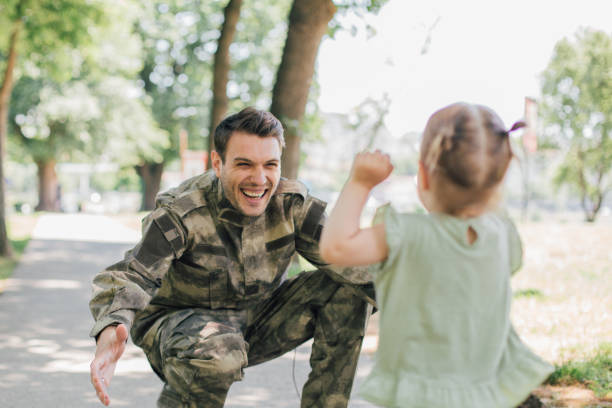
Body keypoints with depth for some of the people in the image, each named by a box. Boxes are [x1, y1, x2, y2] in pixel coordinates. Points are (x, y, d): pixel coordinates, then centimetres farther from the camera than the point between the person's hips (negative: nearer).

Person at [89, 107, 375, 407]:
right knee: (215, 353, -41)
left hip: (258, 321, 5)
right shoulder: (180, 215, -24)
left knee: (350, 289, -12)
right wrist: (111, 331, -58)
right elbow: (132, 274, -36)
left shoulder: (292, 204, -12)